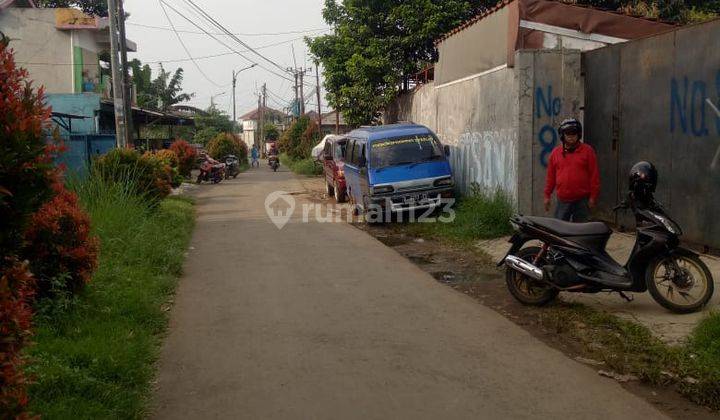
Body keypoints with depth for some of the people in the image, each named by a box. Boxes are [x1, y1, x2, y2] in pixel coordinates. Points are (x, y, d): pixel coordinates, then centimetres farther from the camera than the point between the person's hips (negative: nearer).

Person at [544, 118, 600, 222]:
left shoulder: (587, 151, 1)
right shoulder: (556, 152, 9)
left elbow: (594, 175, -1)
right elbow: (551, 176, 13)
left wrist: (593, 197, -5)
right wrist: (547, 195, 10)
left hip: (582, 201, -2)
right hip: (562, 201, 2)